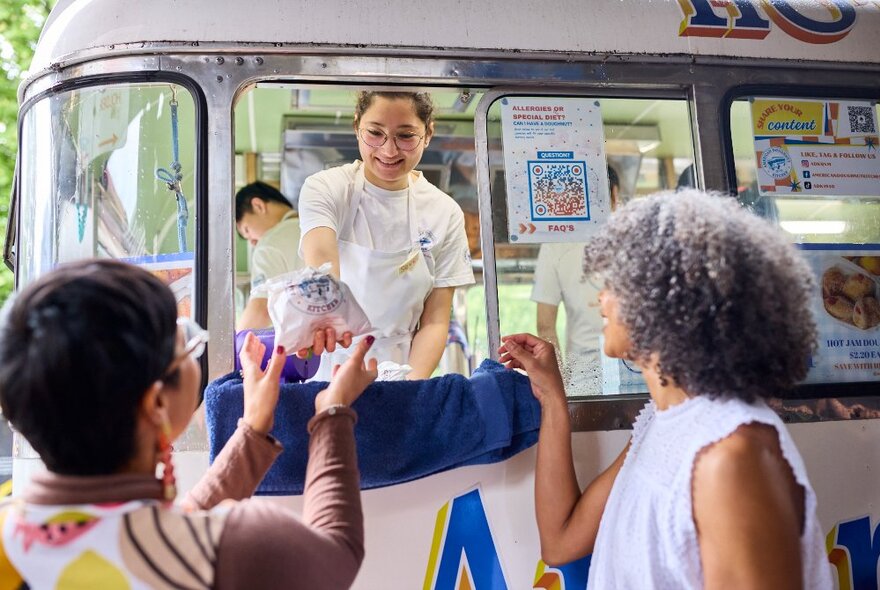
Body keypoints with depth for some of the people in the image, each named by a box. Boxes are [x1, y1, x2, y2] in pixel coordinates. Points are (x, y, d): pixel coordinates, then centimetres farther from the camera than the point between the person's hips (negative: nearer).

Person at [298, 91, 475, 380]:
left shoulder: (446, 214, 2)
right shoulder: (325, 189, -3)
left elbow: (434, 322, 1)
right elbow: (321, 259, -22)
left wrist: (411, 385, -16)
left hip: (398, 372, 1)